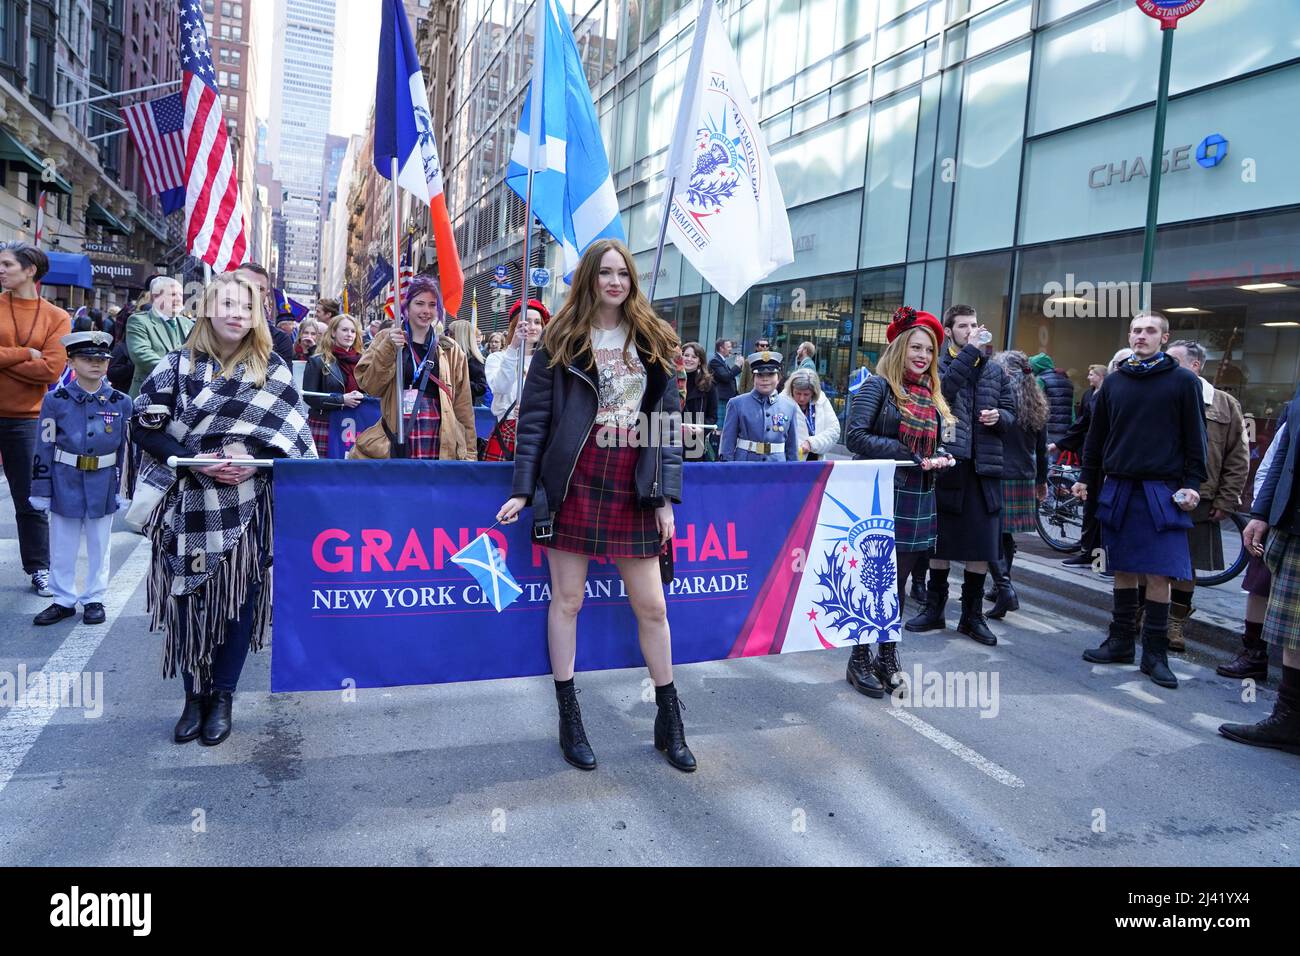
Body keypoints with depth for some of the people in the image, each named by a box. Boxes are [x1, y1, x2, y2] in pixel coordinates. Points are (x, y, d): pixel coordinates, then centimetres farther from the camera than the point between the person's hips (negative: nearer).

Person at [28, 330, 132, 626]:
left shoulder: (121, 402, -1)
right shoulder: (56, 401, -4)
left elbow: (126, 448, 3)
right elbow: (44, 448, -2)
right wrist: (41, 490, -3)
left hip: (103, 486, 0)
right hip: (65, 484, 0)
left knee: (99, 546, 11)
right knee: (62, 547, 9)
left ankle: (94, 599, 25)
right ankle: (64, 600, 24)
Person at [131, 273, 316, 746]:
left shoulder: (273, 368, 5)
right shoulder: (179, 364, 2)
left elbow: (294, 434, 3)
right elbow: (145, 429, -1)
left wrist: (257, 457, -14)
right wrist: (194, 461, -14)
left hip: (247, 508, 0)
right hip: (189, 506, 0)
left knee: (239, 599, 3)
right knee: (190, 599, 4)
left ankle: (222, 697, 20)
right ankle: (194, 696, 21)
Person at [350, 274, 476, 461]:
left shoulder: (451, 350, 12)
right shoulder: (387, 339, 10)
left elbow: (463, 405, 10)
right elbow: (369, 385, -1)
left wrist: (469, 452, 6)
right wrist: (388, 348, -13)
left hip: (440, 444, 1)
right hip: (397, 441, -1)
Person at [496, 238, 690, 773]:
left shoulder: (652, 341, 9)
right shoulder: (561, 340, 4)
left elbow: (669, 420, 6)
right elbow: (534, 417, 1)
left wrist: (666, 496, -1)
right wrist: (523, 489, -6)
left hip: (633, 487, 2)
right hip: (574, 482, -1)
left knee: (651, 605, 6)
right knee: (567, 599, 5)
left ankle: (669, 722, 21)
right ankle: (569, 719, 20)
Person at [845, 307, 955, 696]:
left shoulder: (931, 395, 15)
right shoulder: (878, 386, -7)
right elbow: (855, 436, -18)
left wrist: (940, 458, -1)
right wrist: (907, 454, -19)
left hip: (917, 501, 7)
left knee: (899, 582, 12)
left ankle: (888, 657, 23)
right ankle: (860, 660, 12)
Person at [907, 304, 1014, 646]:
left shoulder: (994, 371, 14)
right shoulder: (938, 365, 2)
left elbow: (1011, 412, 15)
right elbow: (941, 391, -20)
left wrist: (999, 417, -7)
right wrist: (969, 351, -18)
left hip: (984, 467, 3)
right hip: (946, 464, -3)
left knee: (981, 545, 5)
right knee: (940, 541, 7)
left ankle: (972, 615, 18)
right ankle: (933, 609, 21)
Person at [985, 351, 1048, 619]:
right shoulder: (1036, 404, 10)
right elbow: (1041, 448, 17)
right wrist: (1042, 481, 27)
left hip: (997, 477, -6)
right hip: (1024, 479, 7)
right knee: (1006, 534, 17)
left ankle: (1005, 588, -15)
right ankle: (1001, 587, 27)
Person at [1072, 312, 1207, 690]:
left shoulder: (1183, 381, 1)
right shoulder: (1114, 382, 10)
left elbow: (1195, 437, 0)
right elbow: (1097, 435, 14)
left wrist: (1192, 484, -6)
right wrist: (1086, 478, 12)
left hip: (1162, 491, -3)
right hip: (1118, 488, 3)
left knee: (1158, 574, -3)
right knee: (1124, 570, 9)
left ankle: (1155, 654, 6)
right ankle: (1121, 641, 19)